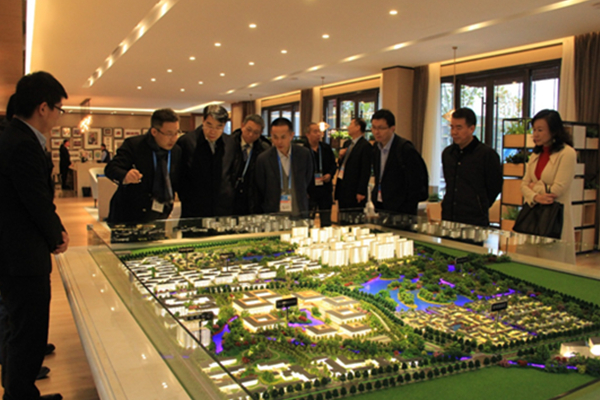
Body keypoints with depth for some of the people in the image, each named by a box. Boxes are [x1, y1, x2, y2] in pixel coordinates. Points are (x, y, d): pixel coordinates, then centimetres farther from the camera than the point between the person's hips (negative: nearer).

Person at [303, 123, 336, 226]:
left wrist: (330, 174, -5)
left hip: (326, 190, 4)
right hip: (309, 191, -4)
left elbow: (333, 165, 16)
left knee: (326, 221, 12)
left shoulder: (327, 148, 7)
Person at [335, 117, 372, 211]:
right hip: (342, 187, 8)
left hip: (353, 189, -8)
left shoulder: (365, 146, -12)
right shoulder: (347, 144, 14)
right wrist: (341, 157, 0)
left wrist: (361, 192, -17)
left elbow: (366, 171, -15)